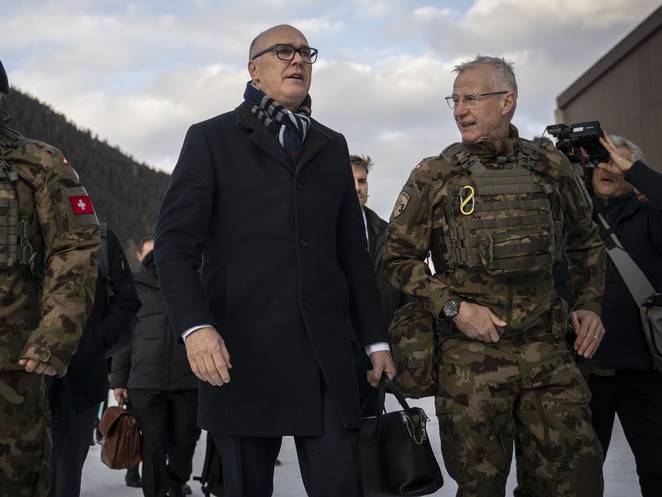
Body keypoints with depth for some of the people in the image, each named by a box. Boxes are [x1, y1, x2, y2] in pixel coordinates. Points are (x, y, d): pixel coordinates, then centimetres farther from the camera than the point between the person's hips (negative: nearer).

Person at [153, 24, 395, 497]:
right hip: (242, 352, -3)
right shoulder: (211, 139, 6)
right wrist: (195, 326, -20)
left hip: (326, 352, 3)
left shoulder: (332, 147, 19)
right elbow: (175, 242, -4)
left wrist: (377, 339, 15)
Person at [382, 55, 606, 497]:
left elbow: (586, 244, 21)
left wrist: (590, 304, 7)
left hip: (547, 350, 2)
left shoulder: (552, 169, 8)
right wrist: (453, 306, -10)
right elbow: (400, 258, 2)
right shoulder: (434, 177, 2)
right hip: (470, 353, -2)